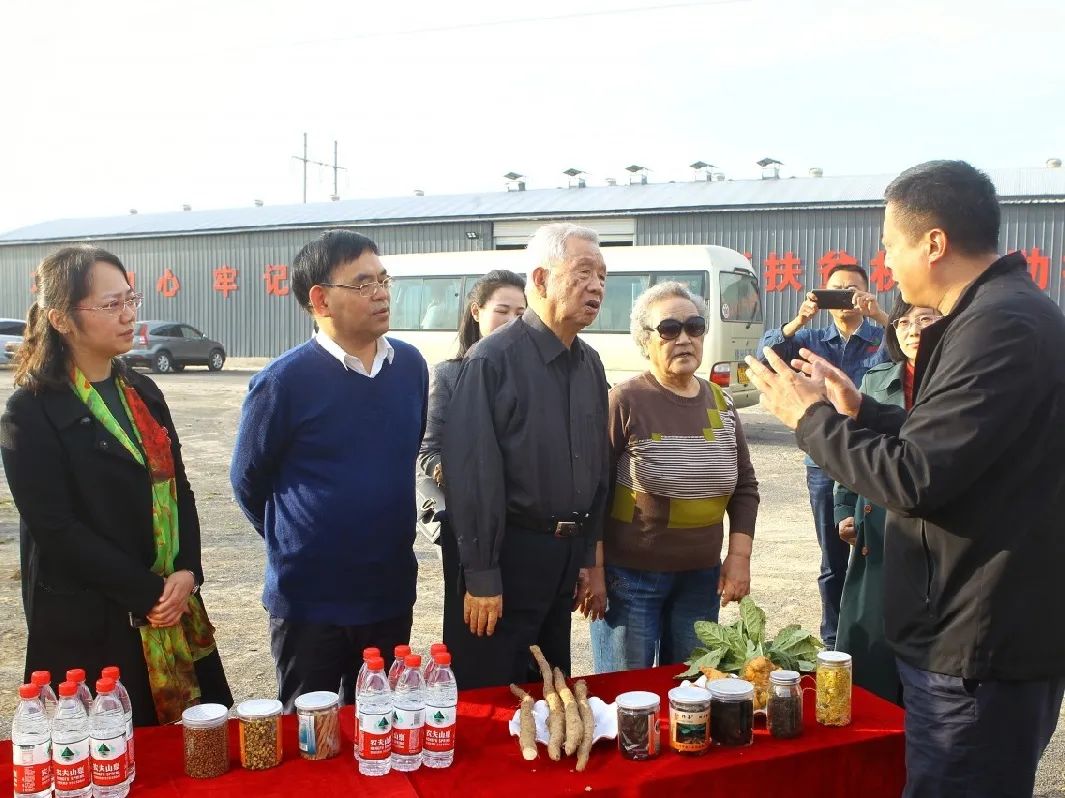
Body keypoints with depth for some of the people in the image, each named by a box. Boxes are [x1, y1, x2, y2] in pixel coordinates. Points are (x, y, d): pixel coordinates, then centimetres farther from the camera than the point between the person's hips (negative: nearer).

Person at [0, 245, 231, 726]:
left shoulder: (143, 393, 10)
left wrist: (187, 573, -6)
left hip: (173, 610, 6)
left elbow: (177, 489, 10)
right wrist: (147, 593, -16)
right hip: (89, 628, -6)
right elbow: (56, 529, -14)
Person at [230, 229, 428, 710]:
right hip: (309, 601, -4)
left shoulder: (410, 365, 0)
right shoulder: (284, 381, -14)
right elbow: (249, 482, -2)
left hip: (391, 593, 4)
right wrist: (295, 544, 8)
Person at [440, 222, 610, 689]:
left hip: (566, 557, 7)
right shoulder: (493, 360, -16)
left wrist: (591, 558, 14)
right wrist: (480, 575, -18)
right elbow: (472, 472, -18)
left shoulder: (590, 364, 8)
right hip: (508, 556, -7)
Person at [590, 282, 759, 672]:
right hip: (630, 578, -5)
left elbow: (745, 485, 12)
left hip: (701, 578, 5)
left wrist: (740, 555, 3)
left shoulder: (720, 404, 6)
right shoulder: (626, 401, -10)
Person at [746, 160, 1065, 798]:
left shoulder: (1000, 326, -23)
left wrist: (811, 418, -12)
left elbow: (912, 480, -26)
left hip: (979, 651, -10)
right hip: (971, 633, 10)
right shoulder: (1005, 313, 11)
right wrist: (858, 409, 15)